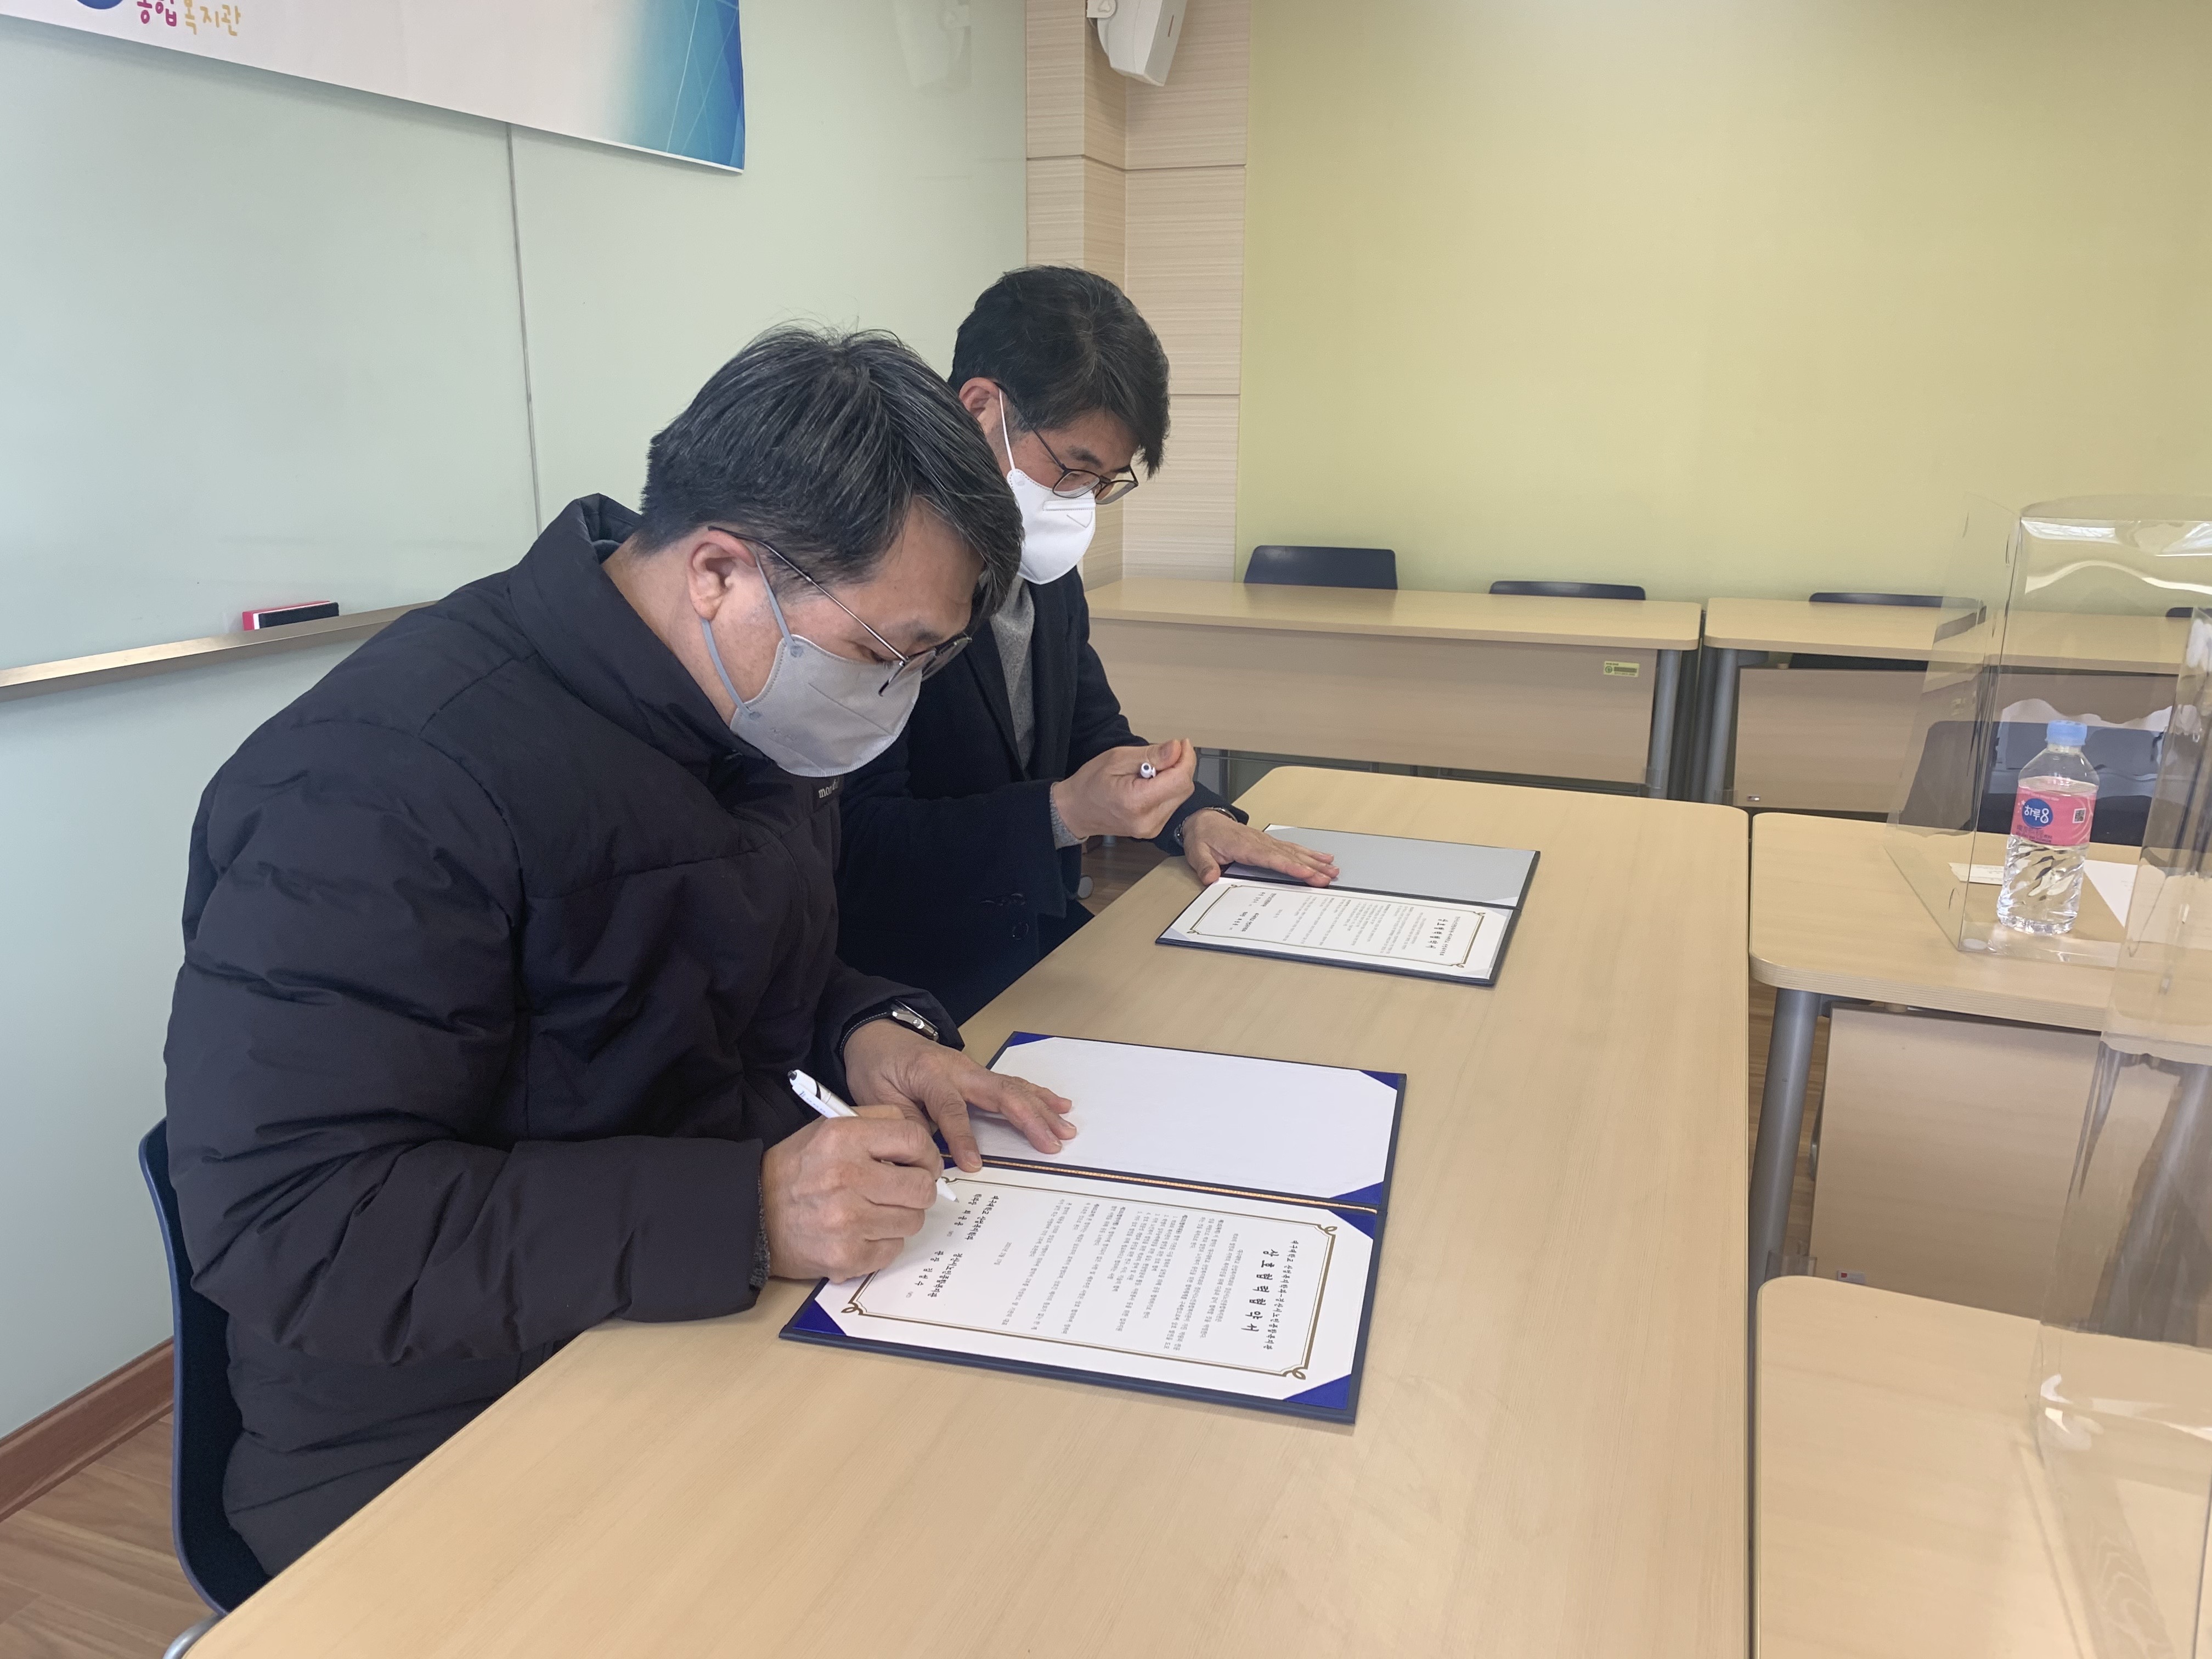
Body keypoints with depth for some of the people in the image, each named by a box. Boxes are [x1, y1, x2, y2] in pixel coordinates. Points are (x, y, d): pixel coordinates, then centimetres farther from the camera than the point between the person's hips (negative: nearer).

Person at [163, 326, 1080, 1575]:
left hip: (738, 1317, 7)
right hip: (457, 1447, -7)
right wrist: (744, 1214, -32)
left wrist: (865, 1030, -5)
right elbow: (279, 1220, -25)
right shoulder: (387, 780, -22)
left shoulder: (747, 707, 4)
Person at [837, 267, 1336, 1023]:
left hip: (1047, 944, 9)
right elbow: (857, 841, -21)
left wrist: (1192, 812, 3)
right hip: (923, 993, -8)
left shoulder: (1042, 562, 9)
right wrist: (1064, 813, -30)